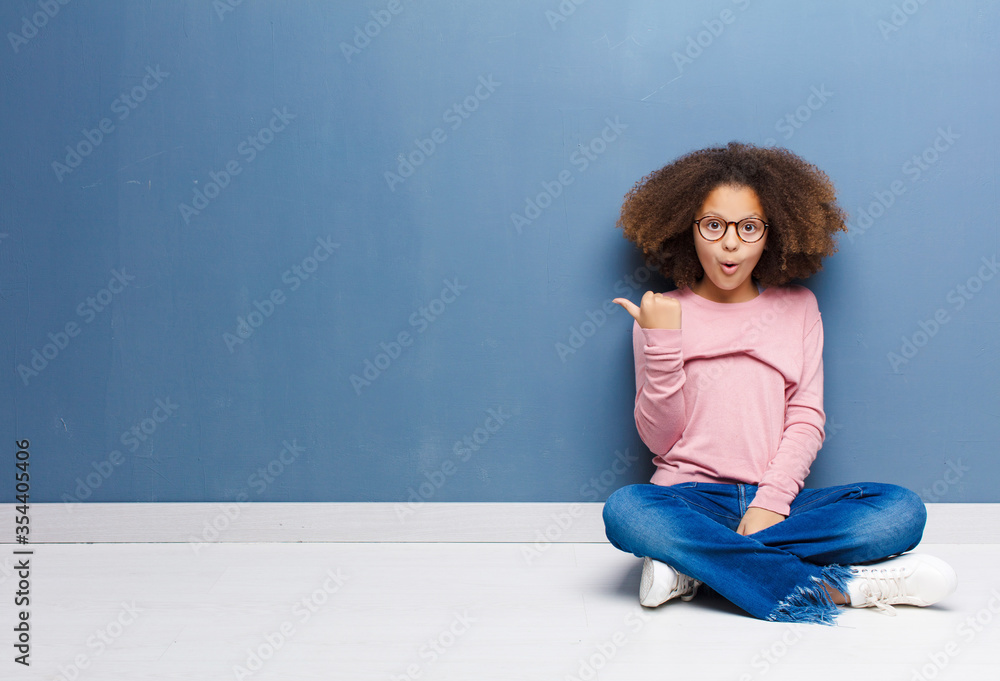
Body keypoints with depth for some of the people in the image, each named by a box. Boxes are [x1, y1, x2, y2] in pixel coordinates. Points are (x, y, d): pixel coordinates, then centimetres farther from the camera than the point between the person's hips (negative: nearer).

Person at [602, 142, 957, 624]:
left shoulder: (797, 307, 13)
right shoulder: (662, 314, 7)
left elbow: (807, 421, 5)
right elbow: (658, 438, 1)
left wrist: (770, 502, -12)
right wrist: (661, 344, -11)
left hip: (775, 500, 2)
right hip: (692, 498, -2)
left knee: (901, 510, -24)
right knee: (624, 511, -36)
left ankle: (692, 563, -25)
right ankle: (835, 584, -31)